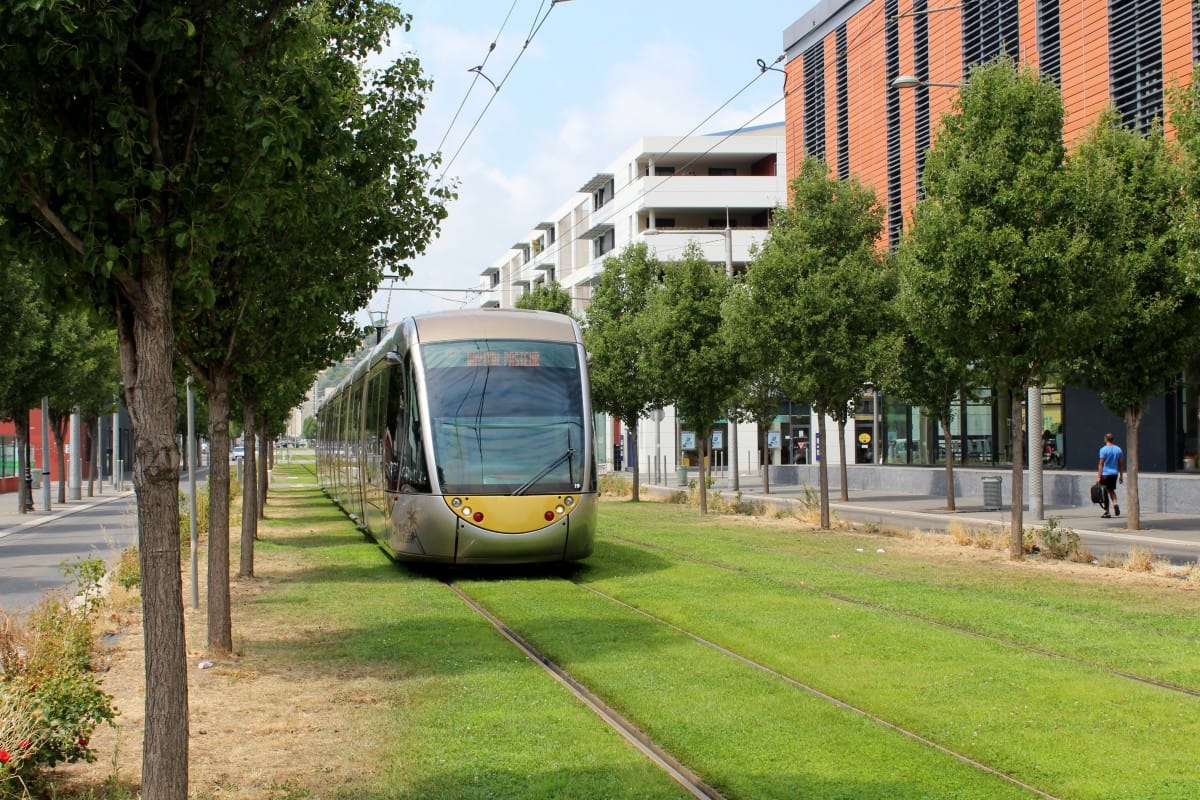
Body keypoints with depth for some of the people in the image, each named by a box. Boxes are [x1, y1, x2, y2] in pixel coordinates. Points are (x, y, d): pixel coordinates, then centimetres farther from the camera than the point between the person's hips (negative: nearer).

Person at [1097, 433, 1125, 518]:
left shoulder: (1103, 450, -9)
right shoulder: (1118, 450, 6)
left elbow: (1101, 464, -11)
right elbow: (1121, 464, 9)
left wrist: (1098, 477, -10)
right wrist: (1121, 475, 16)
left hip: (1105, 473, -5)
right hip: (1115, 473, 5)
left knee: (1105, 492, 2)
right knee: (1111, 490, 22)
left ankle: (1106, 512, 5)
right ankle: (1115, 503, -4)